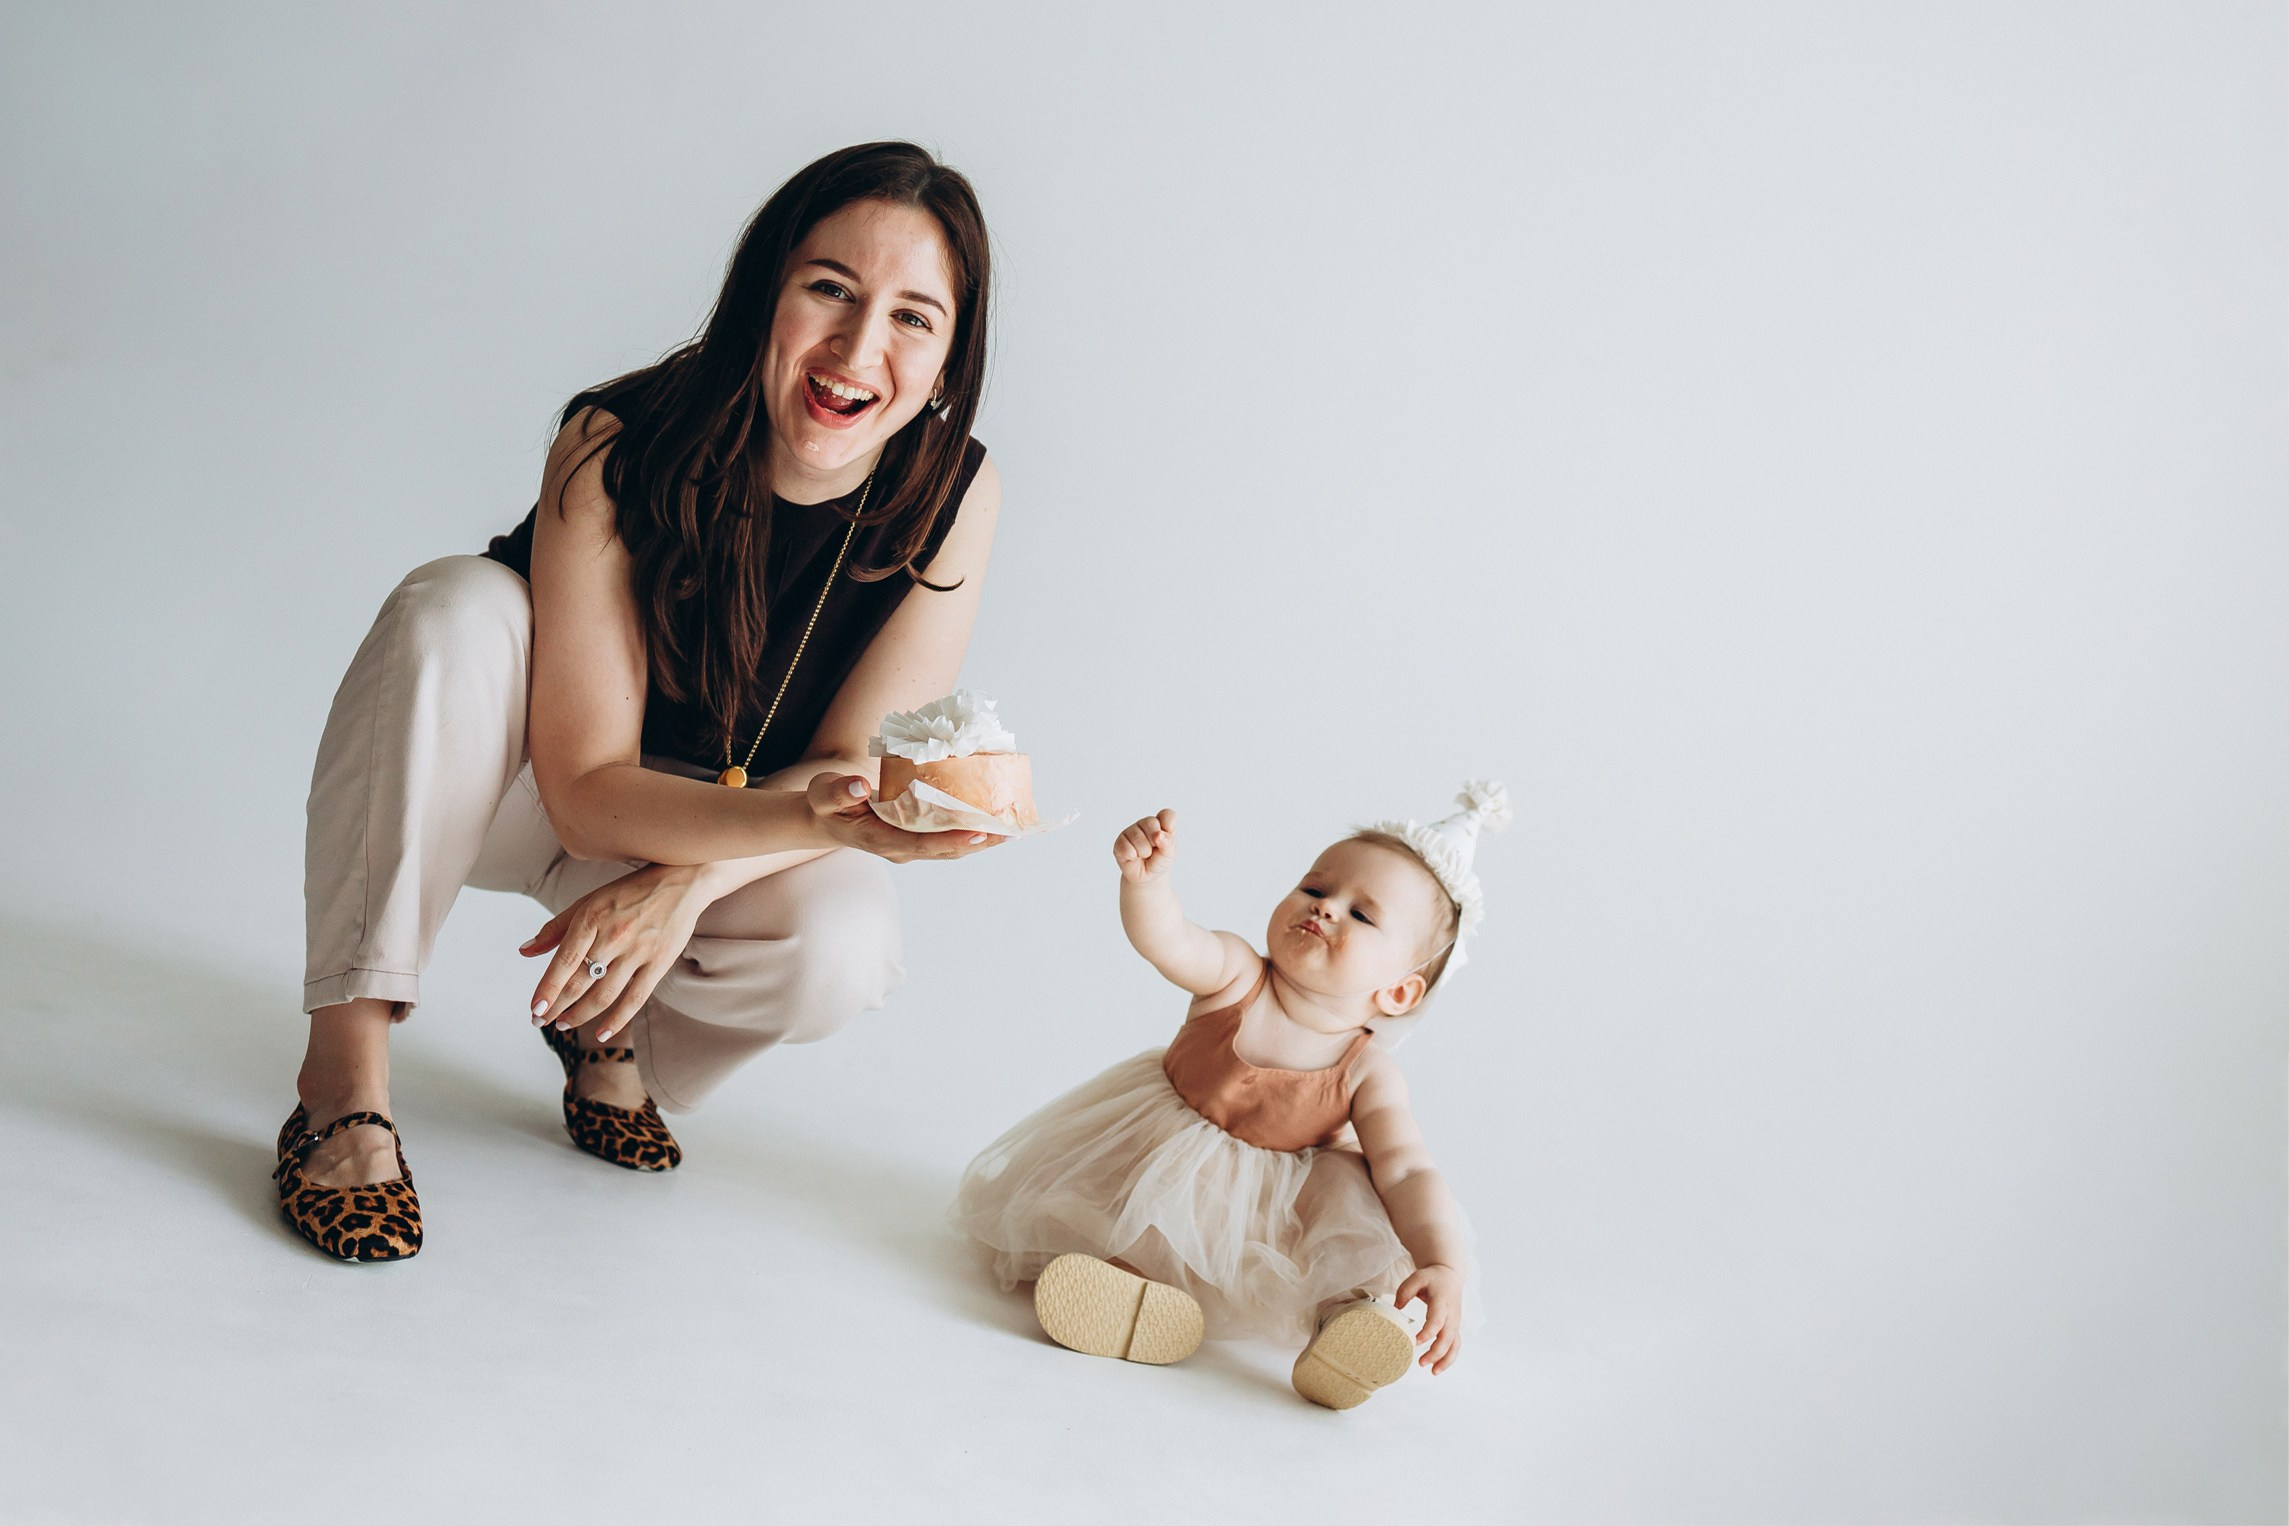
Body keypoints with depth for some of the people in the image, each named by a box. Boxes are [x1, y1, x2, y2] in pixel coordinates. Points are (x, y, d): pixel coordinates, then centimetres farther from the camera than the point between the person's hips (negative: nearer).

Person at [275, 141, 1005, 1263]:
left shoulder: (951, 493, -21)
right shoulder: (617, 450, -29)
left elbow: (858, 767, -17)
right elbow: (587, 790, -29)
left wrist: (682, 884, -34)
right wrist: (811, 814, -47)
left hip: (735, 826, 2)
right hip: (507, 783, -2)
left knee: (842, 944, -30)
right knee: (459, 609, -33)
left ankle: (608, 1032, 5)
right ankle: (345, 1066, -27)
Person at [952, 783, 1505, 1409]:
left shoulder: (1367, 1075, -21)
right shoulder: (1237, 976, -18)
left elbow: (1408, 1174, -29)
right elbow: (1167, 940, -36)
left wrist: (1443, 1266, -48)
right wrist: (1148, 878, -59)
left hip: (1285, 1206, -1)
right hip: (1163, 1163, 1)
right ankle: (1133, 1284, -44)